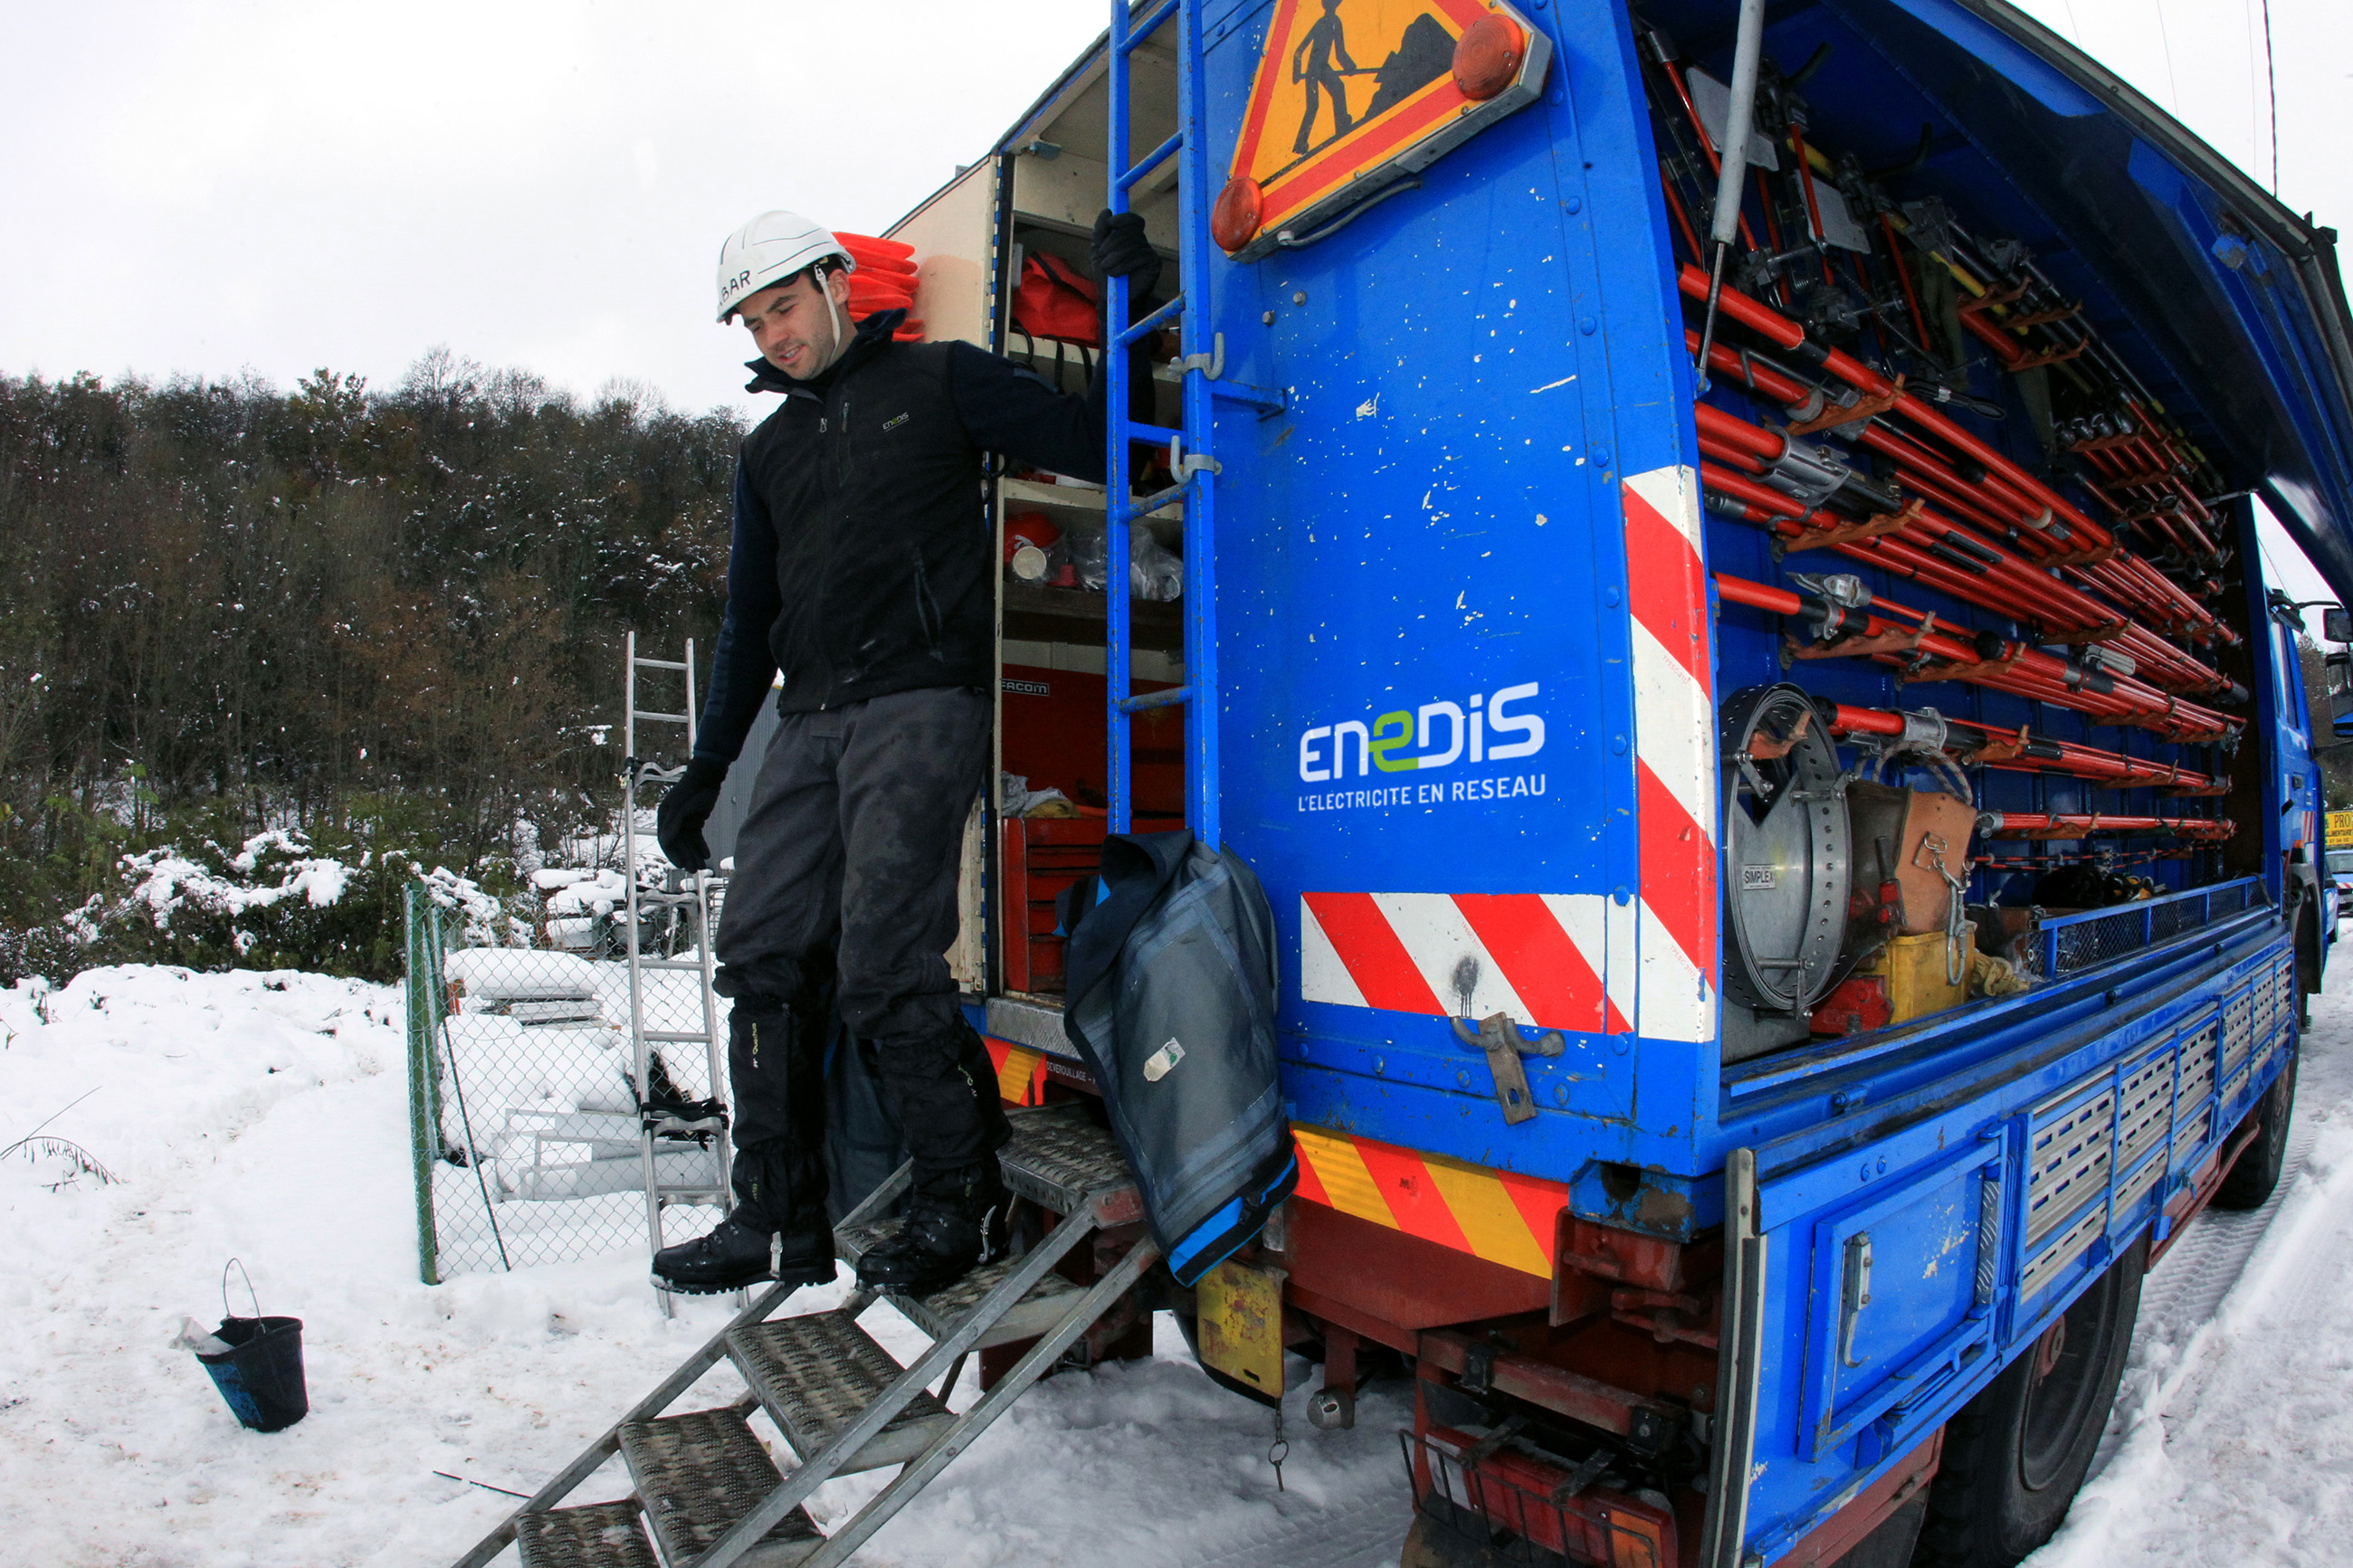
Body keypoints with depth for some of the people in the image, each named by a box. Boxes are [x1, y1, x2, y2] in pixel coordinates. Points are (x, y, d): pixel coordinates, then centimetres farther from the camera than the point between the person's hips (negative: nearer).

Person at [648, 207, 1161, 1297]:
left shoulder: (939, 381, 10)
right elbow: (750, 621, 25)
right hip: (811, 722, 7)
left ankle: (964, 1198, 3)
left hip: (922, 705, -6)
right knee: (763, 956, 0)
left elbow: (1094, 447, 5)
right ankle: (777, 1222, 12)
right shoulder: (768, 453, 25)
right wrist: (705, 768, 20)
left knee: (883, 963, -15)